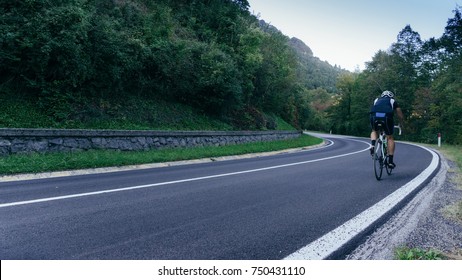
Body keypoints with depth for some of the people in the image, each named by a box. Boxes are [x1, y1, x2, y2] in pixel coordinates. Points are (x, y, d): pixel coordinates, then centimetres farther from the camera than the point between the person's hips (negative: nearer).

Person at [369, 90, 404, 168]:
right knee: (390, 138, 14)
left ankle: (373, 146, 3)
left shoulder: (377, 100, 35)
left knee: (374, 131, 31)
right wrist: (400, 123, 50)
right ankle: (390, 161, 10)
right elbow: (401, 116, 31)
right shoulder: (393, 101, 30)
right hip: (386, 117, -1)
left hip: (375, 116, 2)